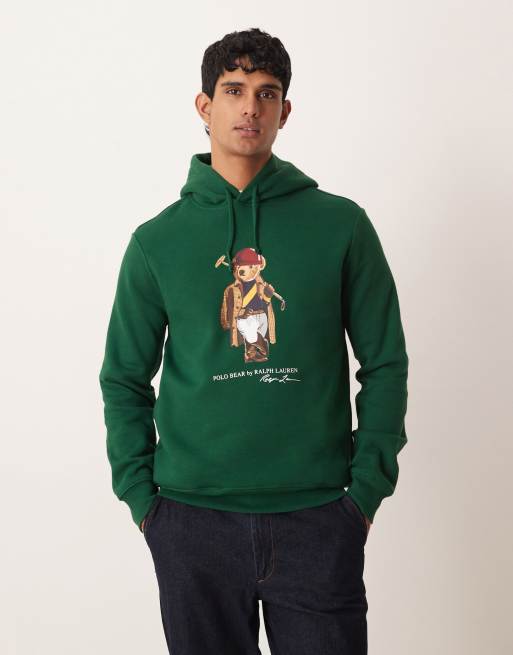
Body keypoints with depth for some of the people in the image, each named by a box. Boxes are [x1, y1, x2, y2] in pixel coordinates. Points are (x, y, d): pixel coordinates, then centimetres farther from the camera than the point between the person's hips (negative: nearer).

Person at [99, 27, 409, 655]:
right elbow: (124, 379, 8)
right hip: (192, 521, 1)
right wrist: (140, 494, 0)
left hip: (318, 518, 0)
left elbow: (385, 363, 3)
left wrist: (367, 486, -3)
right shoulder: (158, 240, 3)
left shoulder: (341, 225, 1)